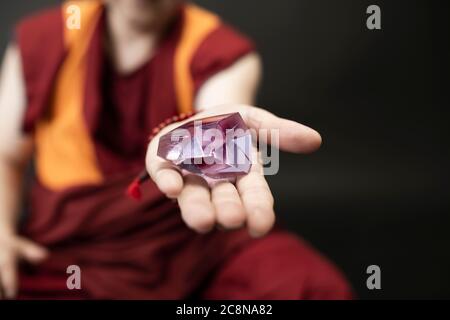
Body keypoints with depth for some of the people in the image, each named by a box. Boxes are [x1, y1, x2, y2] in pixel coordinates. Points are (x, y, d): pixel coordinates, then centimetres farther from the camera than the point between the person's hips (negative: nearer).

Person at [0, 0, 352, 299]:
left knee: (320, 286, -20)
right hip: (73, 244, 2)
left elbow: (219, 105, -28)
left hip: (193, 234, -1)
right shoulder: (38, 40, 0)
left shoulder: (224, 52, -5)